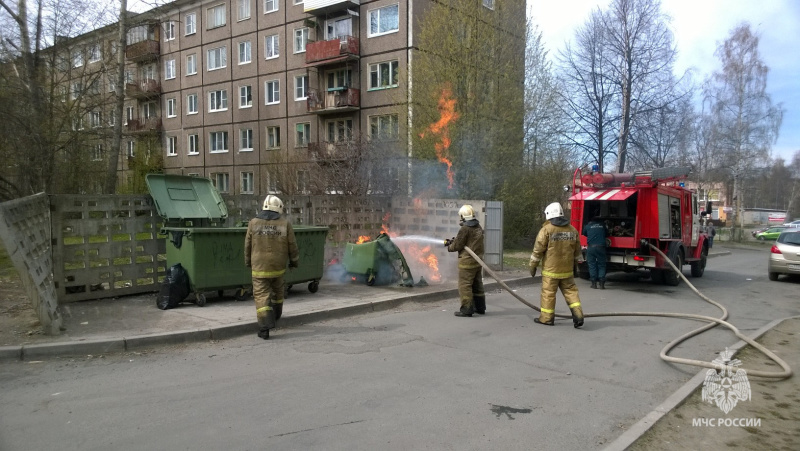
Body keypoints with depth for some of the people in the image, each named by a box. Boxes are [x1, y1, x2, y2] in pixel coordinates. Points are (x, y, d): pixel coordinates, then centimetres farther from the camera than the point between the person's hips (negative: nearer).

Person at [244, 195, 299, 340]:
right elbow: (292, 246, -1)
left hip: (259, 267, -1)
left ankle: (265, 328, -10)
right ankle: (276, 315, 43)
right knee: (277, 290, 24)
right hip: (278, 267, 1)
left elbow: (248, 245, 4)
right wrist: (294, 261, 15)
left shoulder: (253, 223, -3)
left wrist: (248, 262, 20)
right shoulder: (285, 224, -4)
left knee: (262, 296, 0)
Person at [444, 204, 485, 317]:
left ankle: (466, 309, -4)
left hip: (467, 261, -9)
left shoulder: (465, 228, -16)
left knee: (465, 285, -4)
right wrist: (453, 240, 15)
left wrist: (449, 247, 8)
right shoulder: (478, 227, 11)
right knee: (477, 284, 16)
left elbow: (458, 245, -12)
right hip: (478, 260, 9)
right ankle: (480, 307, 24)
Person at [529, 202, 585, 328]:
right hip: (567, 270, 5)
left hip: (551, 270, -5)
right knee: (570, 291, 10)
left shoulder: (547, 229, -10)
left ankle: (546, 317, 11)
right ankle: (578, 314, -1)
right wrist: (576, 264, 25)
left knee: (548, 293, 4)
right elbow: (577, 250, 14)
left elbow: (538, 249, -9)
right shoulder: (572, 229, 7)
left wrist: (533, 266, -1)